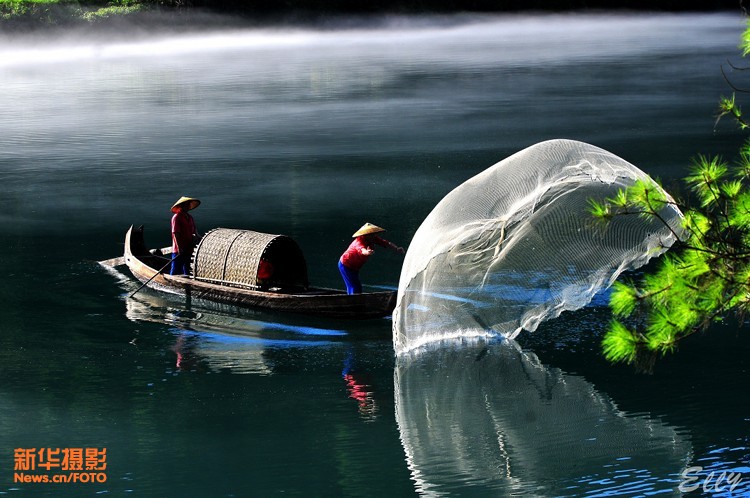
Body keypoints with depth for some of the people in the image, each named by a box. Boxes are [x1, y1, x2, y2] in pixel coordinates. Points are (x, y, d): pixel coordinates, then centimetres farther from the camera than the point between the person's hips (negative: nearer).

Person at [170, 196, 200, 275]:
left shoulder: (190, 218, 15)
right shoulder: (176, 217, -9)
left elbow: (194, 230, 18)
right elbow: (175, 233, -15)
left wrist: (195, 235, -7)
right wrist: (179, 248, -21)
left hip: (188, 249, 8)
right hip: (179, 250, -8)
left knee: (186, 270, 13)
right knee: (175, 271, -6)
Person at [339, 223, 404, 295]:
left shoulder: (373, 239, -10)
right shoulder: (359, 241, -32)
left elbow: (387, 243, -17)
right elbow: (362, 249, -55)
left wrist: (397, 249, -35)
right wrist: (367, 252, -79)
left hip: (354, 267, 8)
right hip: (345, 265, -8)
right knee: (355, 288, -16)